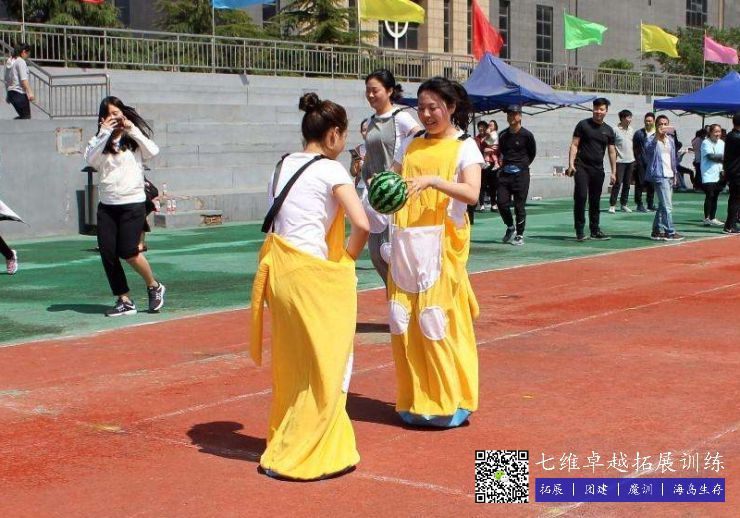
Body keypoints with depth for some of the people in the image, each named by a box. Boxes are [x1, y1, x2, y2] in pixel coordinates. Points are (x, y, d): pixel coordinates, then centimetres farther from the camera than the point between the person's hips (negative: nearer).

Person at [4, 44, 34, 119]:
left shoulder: (9, 61, 16)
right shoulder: (21, 62, -10)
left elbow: (6, 80, 20)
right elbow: (24, 79, -20)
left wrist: (8, 95, 26)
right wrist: (30, 92, -23)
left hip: (11, 93, 9)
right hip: (20, 93, -9)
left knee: (23, 116, 17)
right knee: (26, 116, -5)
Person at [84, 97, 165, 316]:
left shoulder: (134, 139, 7)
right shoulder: (99, 141, 10)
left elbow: (153, 151, -11)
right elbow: (91, 160, -8)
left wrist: (132, 130, -10)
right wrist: (104, 133, -12)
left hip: (133, 203, -3)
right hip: (107, 205, 4)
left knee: (128, 251, -13)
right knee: (107, 253, -3)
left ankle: (154, 286, 12)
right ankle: (124, 300, 7)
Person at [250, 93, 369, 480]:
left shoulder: (283, 166, 12)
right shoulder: (331, 170, -9)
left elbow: (281, 218, 12)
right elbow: (361, 225, -19)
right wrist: (347, 258, -1)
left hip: (280, 270, 7)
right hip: (311, 276, -7)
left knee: (293, 364, 20)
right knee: (324, 366, 5)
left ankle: (286, 442, 33)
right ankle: (297, 456, 10)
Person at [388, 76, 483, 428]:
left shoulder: (464, 147, 1)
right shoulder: (411, 146, 15)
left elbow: (471, 193, -13)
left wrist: (433, 180, -27)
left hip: (442, 244, -4)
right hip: (406, 243, 5)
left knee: (439, 322, -6)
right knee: (406, 322, 3)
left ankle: (452, 403, 6)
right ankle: (415, 401, 14)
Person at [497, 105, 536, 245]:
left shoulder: (526, 135, -5)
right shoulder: (503, 135, 9)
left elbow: (533, 153, 6)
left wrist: (523, 165, 6)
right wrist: (504, 164, 13)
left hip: (521, 173, -4)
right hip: (505, 173, 4)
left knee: (519, 205, -1)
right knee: (501, 202, -3)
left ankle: (520, 235, 11)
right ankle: (510, 227, 21)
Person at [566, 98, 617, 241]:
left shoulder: (608, 130, 10)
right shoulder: (583, 125, 0)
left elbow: (612, 152, 14)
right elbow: (574, 145, -3)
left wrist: (613, 172, 10)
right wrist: (571, 164, -14)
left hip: (598, 169, 4)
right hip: (582, 167, -4)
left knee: (595, 201, 10)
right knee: (581, 197, -12)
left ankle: (595, 230, 19)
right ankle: (579, 231, -6)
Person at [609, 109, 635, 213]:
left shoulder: (631, 130, 12)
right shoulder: (616, 130, -8)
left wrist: (633, 156, 15)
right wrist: (615, 154, -12)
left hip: (630, 160, 6)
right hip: (620, 161, -6)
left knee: (627, 184, 9)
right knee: (618, 183, -8)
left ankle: (623, 204, 17)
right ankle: (612, 205, -3)